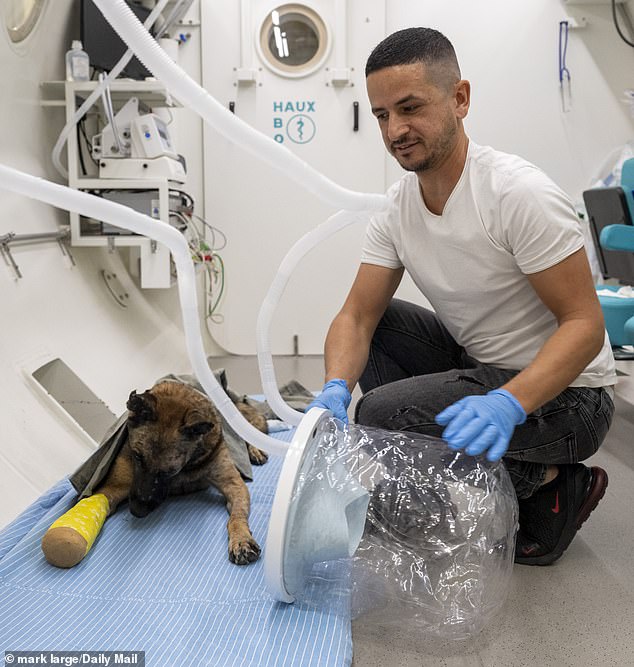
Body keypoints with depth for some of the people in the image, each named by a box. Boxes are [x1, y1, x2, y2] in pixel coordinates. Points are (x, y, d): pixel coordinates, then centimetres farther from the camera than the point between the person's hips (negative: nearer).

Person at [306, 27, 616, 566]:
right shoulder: (398, 206, -2)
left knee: (379, 416, -23)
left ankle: (552, 485, -2)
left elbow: (584, 324, -23)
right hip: (476, 361, 8)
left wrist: (508, 404, -39)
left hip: (562, 391, -7)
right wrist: (336, 388, -26)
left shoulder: (519, 193, -24)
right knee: (368, 327, -4)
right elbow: (357, 314, -6)